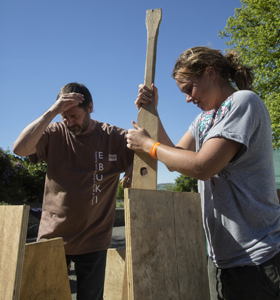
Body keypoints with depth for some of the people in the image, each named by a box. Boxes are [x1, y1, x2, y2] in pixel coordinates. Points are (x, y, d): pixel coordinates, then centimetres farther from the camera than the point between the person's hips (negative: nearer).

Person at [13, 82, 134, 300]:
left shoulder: (113, 137, -5)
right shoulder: (54, 133, -4)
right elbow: (20, 148, -20)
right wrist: (52, 112, -24)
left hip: (93, 241, -1)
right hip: (52, 236, 1)